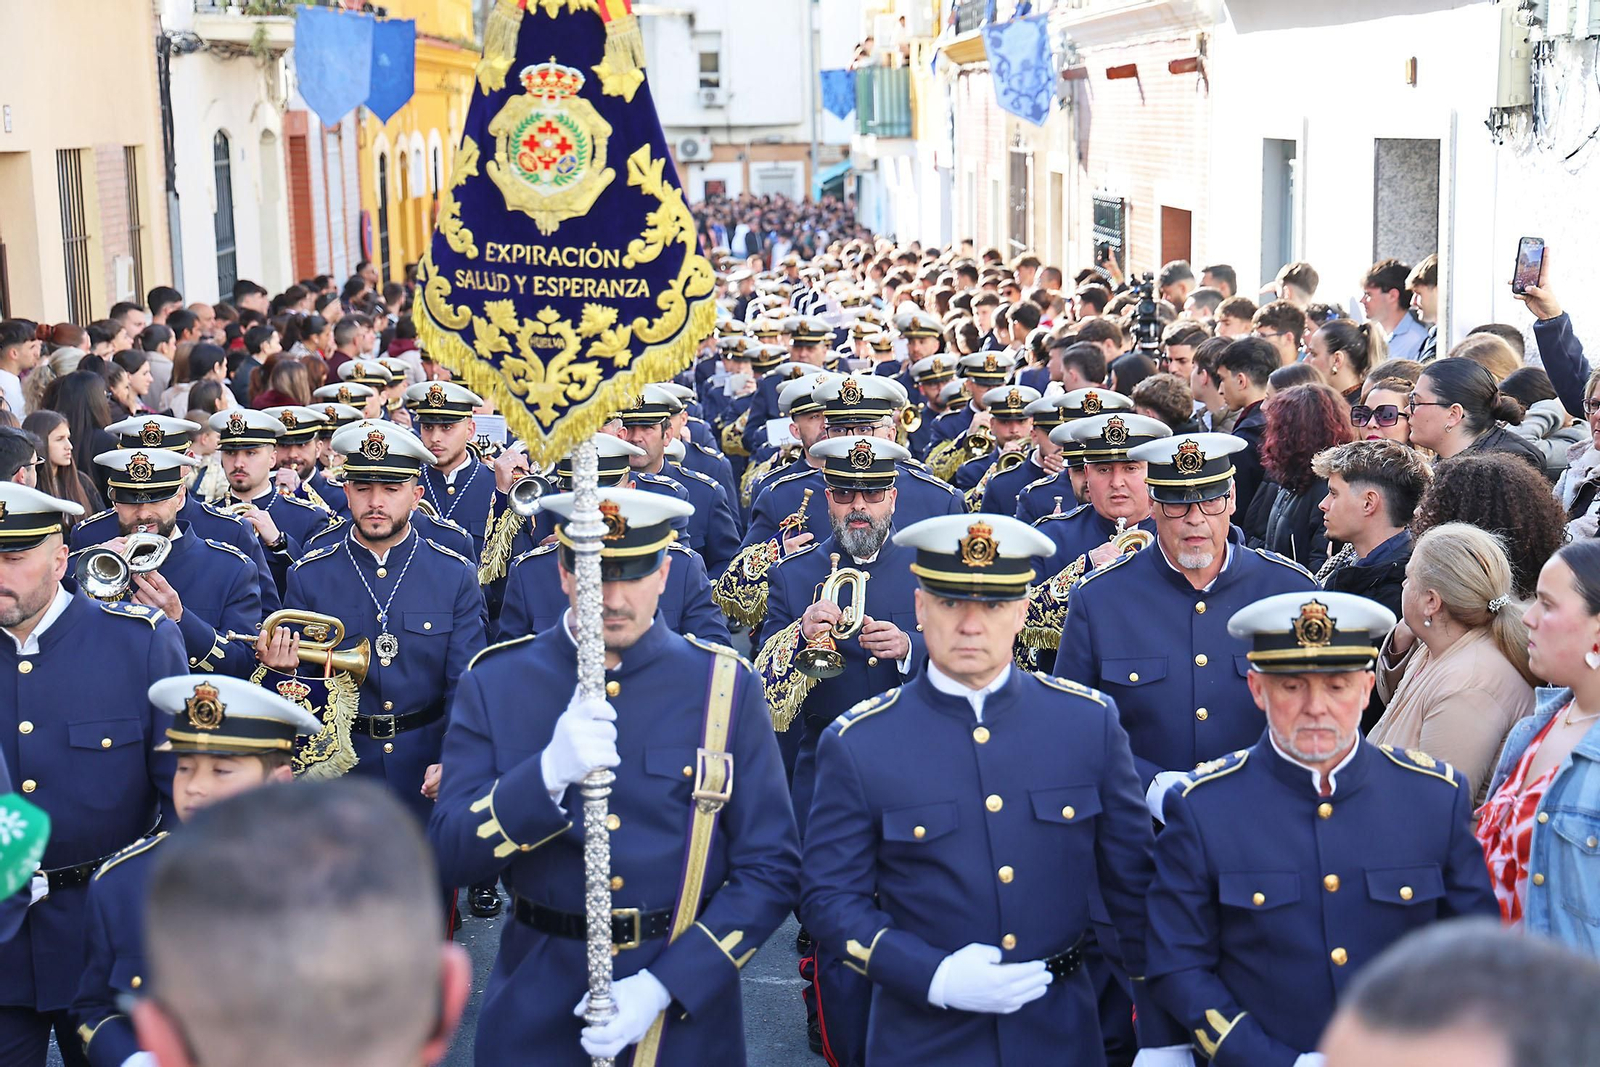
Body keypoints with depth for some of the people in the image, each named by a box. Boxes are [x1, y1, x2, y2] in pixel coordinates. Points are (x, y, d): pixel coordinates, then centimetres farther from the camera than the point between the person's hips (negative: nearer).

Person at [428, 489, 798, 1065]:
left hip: (687, 1009, 0)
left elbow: (772, 868, -6)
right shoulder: (492, 685, -3)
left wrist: (665, 986, -16)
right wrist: (550, 772, -26)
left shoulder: (725, 686, -4)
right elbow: (451, 856, -9)